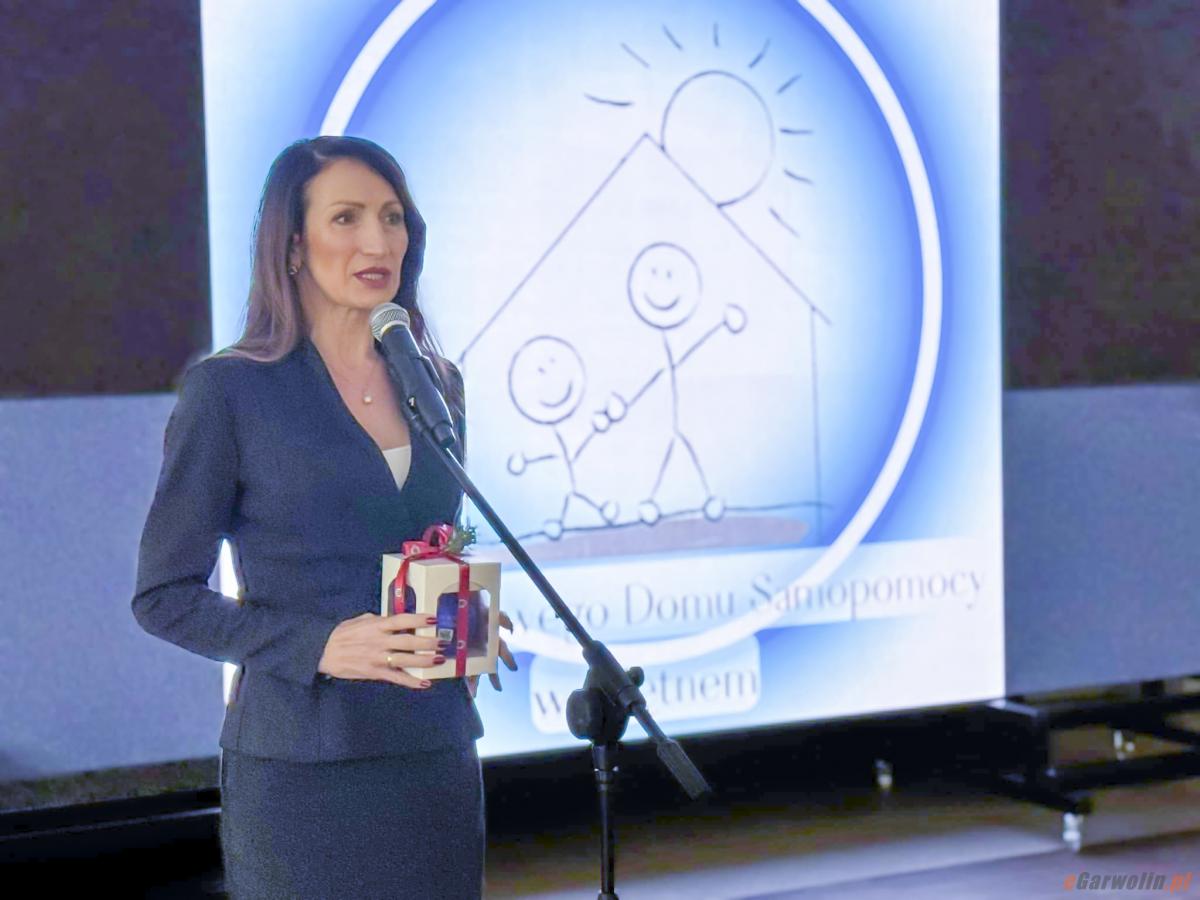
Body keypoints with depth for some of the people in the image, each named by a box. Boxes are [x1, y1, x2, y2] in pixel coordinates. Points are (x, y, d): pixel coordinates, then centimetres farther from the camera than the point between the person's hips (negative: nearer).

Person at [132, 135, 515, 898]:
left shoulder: (436, 384, 10)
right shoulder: (230, 390, -5)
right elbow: (164, 596, -5)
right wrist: (319, 645, -18)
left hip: (436, 753, 5)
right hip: (303, 763, -5)